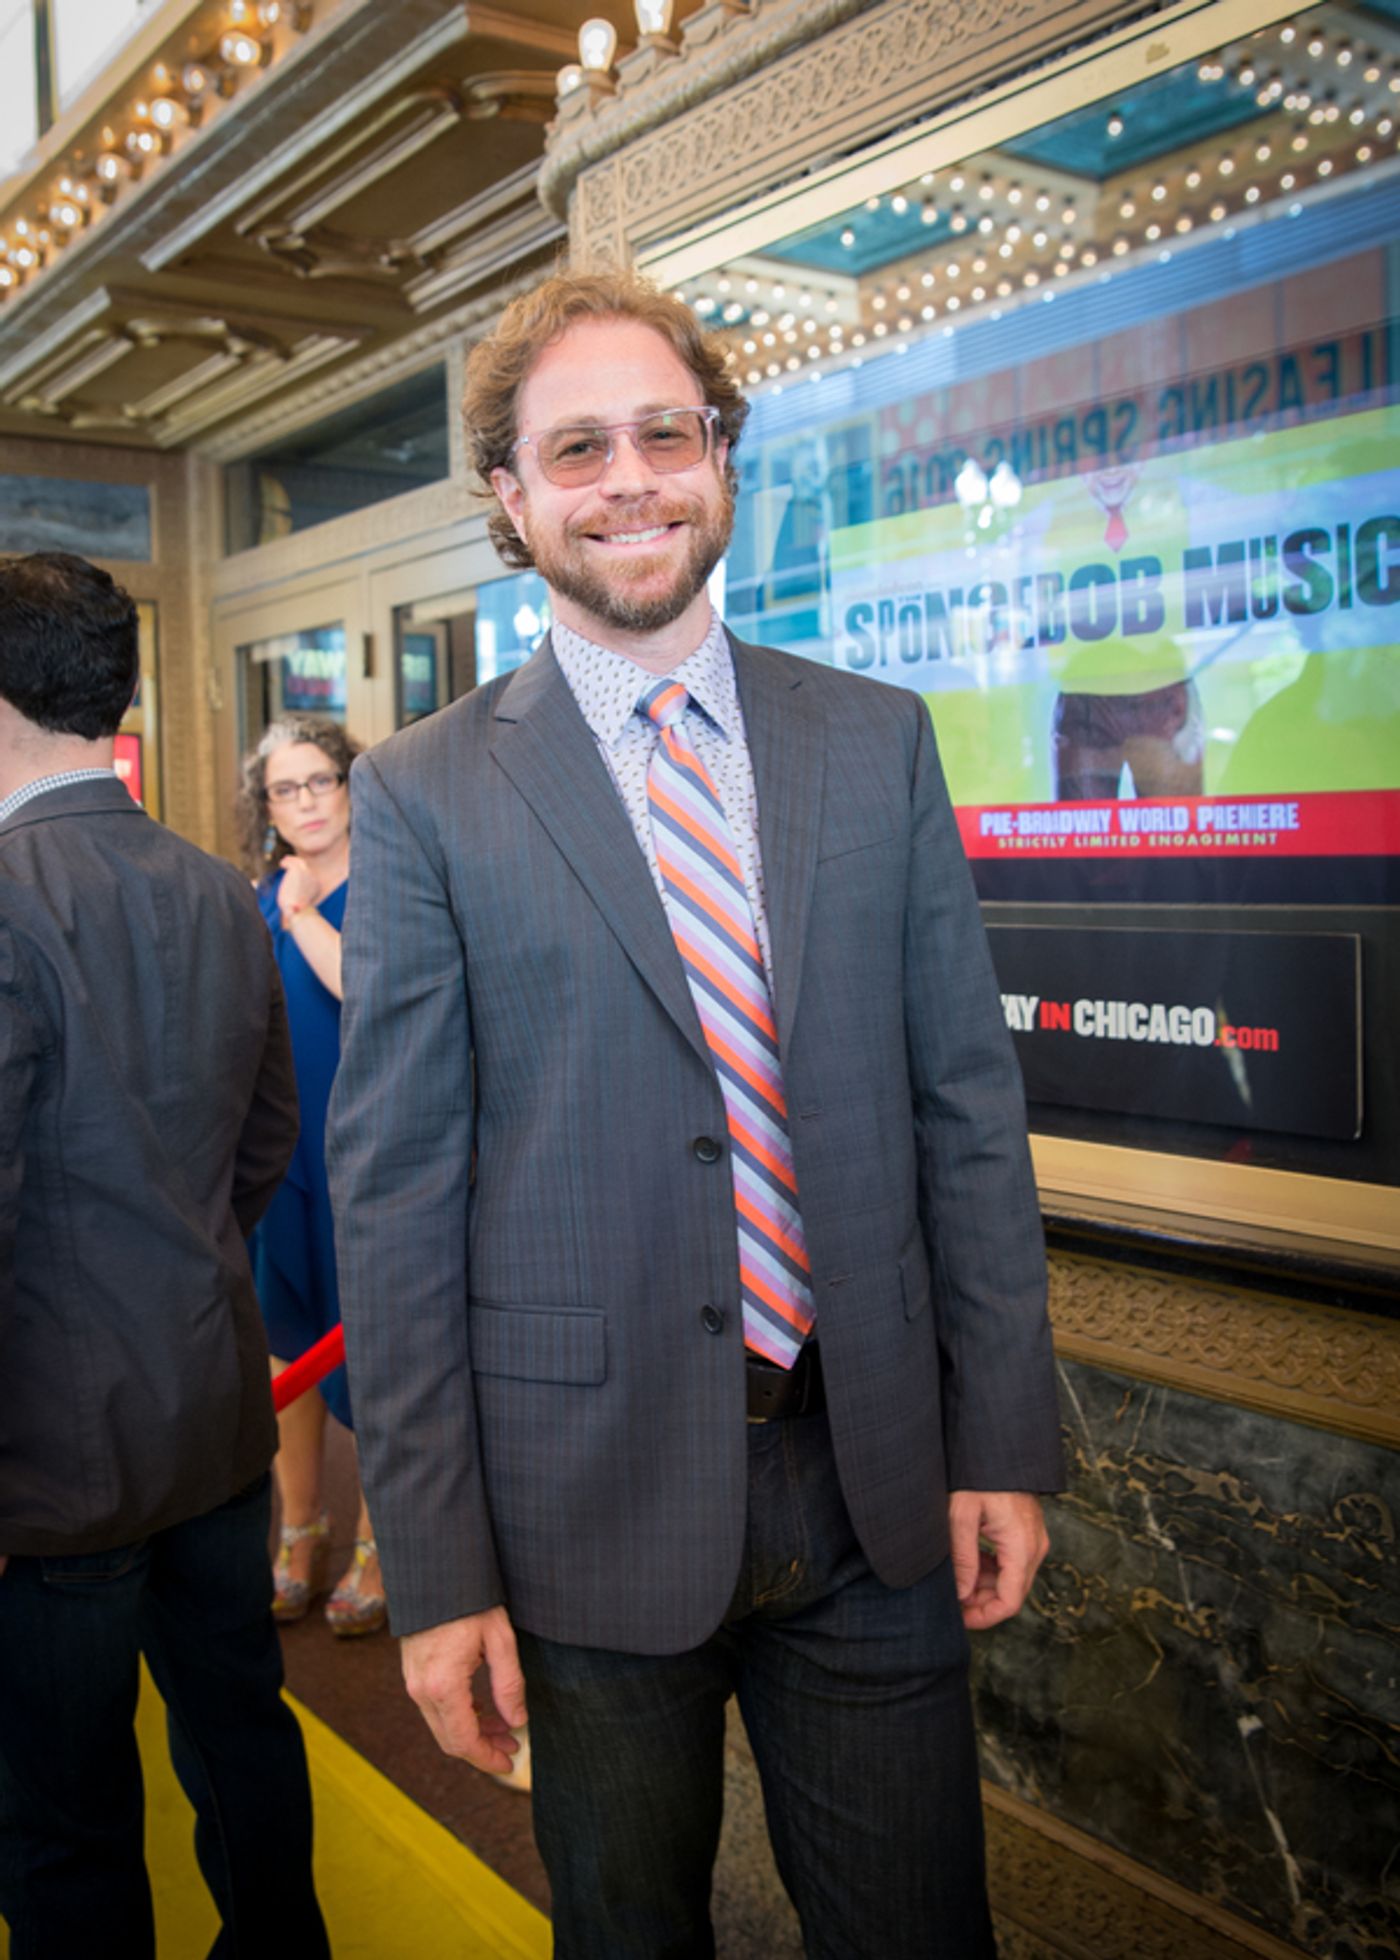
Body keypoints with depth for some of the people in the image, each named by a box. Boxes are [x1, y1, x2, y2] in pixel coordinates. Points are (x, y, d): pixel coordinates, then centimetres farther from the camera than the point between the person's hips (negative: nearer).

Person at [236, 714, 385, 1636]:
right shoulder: (260, 903, 9)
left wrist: (303, 914, -19)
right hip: (280, 1148, 5)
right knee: (290, 1337, 13)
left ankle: (378, 1545, 18)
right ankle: (300, 1534, 28)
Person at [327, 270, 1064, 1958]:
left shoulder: (879, 743, 2)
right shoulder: (425, 795, -6)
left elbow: (966, 1097, 3)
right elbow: (394, 1191, -7)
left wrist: (1004, 1436, 0)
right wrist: (437, 1565, -7)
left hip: (874, 1489, 2)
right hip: (592, 1501, -1)